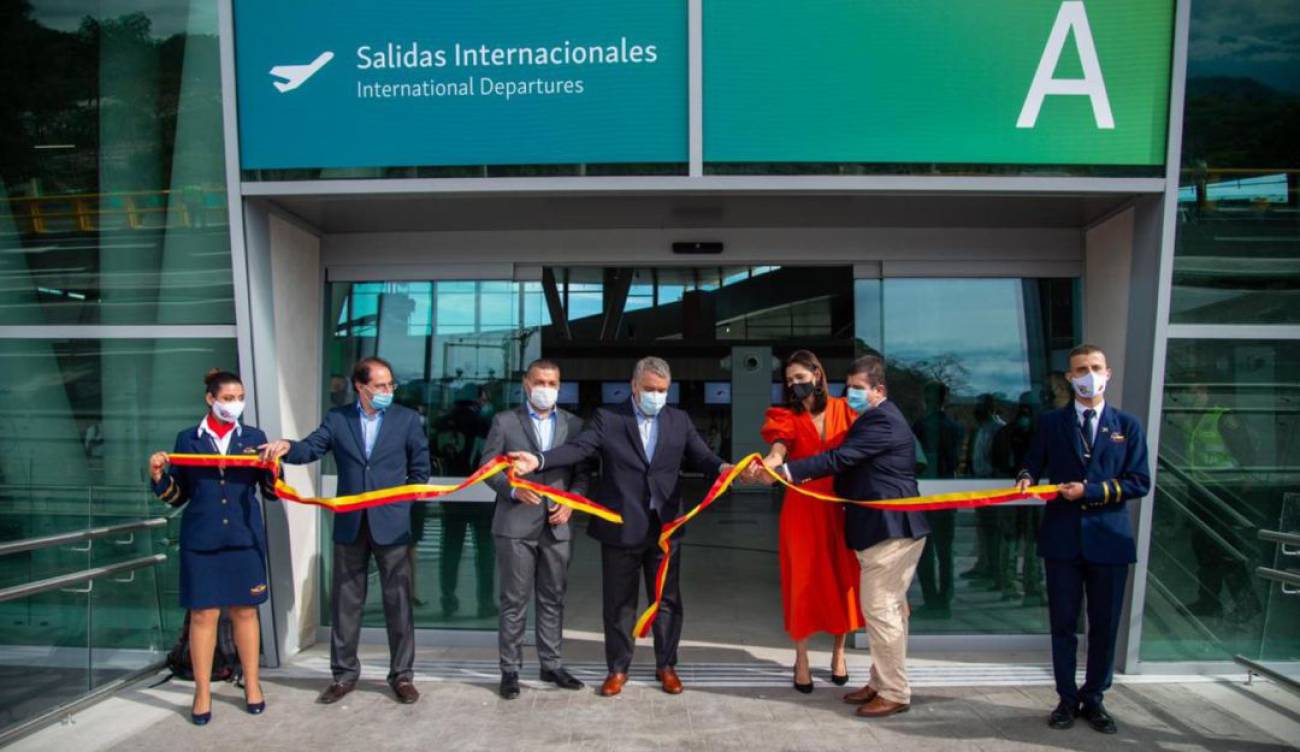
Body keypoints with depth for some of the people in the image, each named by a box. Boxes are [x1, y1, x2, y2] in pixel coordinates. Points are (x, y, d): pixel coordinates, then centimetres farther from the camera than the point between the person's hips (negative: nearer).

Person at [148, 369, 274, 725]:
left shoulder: (254, 437, 4)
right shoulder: (188, 439, 3)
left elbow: (271, 491, 3)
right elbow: (178, 496, 6)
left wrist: (272, 469, -17)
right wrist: (159, 478, -12)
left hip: (245, 537, 1)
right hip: (201, 539, -1)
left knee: (245, 611, 8)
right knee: (203, 614, 2)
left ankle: (252, 686, 21)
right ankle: (202, 692, 15)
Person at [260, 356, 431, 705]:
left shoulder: (407, 418, 2)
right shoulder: (337, 418, 5)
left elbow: (420, 467, 6)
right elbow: (311, 448, -8)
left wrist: (404, 502, 0)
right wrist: (287, 447, -28)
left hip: (391, 524, -1)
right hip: (350, 524, 2)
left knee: (398, 601, 4)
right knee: (345, 602, 10)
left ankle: (402, 675, 16)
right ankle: (344, 674, 24)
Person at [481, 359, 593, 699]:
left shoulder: (573, 424, 8)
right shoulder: (504, 421, 2)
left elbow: (583, 471, 9)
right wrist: (513, 488, -15)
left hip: (557, 526, 3)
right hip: (516, 525, -2)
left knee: (553, 599, 11)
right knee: (514, 600, 4)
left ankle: (551, 664, 23)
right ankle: (510, 669, 14)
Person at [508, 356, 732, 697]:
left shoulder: (679, 420, 6)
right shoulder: (607, 417, -2)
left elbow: (701, 456, -3)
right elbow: (578, 448, -15)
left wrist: (723, 468, -26)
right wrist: (537, 459, -32)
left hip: (665, 527, 2)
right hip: (620, 527, -2)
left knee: (667, 601, 12)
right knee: (619, 603, 11)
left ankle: (666, 666, 29)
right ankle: (618, 668, 27)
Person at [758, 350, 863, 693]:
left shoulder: (842, 409, 5)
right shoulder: (787, 416, -2)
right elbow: (778, 453, -20)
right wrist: (762, 466, -43)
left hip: (840, 507, 2)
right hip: (803, 508, -2)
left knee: (843, 579, 7)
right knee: (803, 580, 4)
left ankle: (838, 652, 28)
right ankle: (801, 660, 17)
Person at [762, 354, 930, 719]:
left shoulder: (882, 420, -17)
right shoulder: (875, 418, 17)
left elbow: (840, 458, -24)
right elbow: (851, 465, 19)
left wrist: (785, 471, -25)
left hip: (891, 528, -11)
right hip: (884, 526, 11)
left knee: (879, 609, -5)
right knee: (887, 608, 16)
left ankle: (895, 693, 6)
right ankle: (882, 682, 26)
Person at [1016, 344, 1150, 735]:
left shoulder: (1127, 425, 4)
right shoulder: (1050, 422, 4)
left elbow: (1140, 482, -2)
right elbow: (1032, 465, 8)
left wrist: (1091, 491, -12)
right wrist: (1026, 478, -15)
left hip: (1108, 537, 0)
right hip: (1062, 537, 0)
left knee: (1104, 626, 9)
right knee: (1063, 624, 8)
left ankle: (1093, 699, 25)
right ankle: (1067, 699, 21)